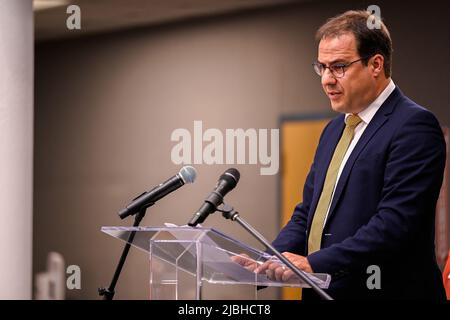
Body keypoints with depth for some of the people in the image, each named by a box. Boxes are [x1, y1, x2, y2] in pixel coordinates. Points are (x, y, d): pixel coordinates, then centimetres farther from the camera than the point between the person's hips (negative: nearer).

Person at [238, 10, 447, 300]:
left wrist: (313, 263, -21)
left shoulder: (414, 125, -9)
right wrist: (267, 264, 0)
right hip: (321, 291, 7)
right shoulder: (334, 130, 17)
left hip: (386, 291, -7)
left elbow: (395, 224, -18)